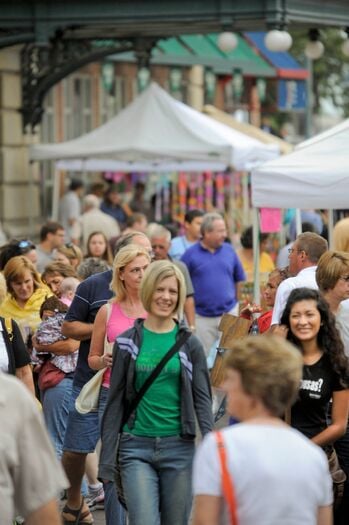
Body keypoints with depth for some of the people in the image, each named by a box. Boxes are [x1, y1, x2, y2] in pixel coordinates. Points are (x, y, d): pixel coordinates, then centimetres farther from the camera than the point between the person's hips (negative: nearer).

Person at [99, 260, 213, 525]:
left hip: (179, 447, 1)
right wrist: (107, 457, 2)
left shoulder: (190, 344, 5)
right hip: (137, 446, -1)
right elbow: (115, 401, 6)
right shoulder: (127, 342, 4)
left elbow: (202, 399, 4)